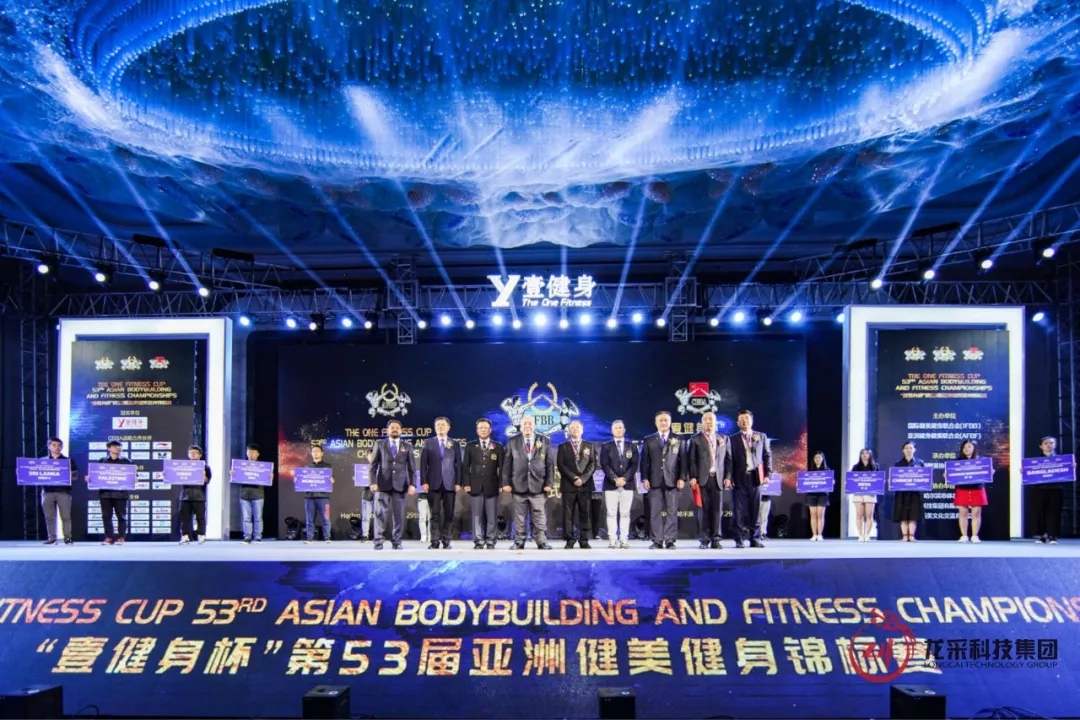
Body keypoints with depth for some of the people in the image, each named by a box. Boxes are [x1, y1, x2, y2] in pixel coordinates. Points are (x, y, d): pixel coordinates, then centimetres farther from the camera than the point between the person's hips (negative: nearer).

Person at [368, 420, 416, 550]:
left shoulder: (407, 446, 11)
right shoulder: (380, 444, 9)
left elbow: (412, 467, 8)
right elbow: (373, 465, 5)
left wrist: (412, 484, -3)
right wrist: (373, 482, -8)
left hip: (400, 485, 1)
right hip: (383, 484, -1)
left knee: (399, 515, 0)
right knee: (380, 514, -3)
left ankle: (396, 541, 7)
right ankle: (378, 541, 1)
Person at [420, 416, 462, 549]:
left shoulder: (454, 444, 10)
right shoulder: (428, 443, 8)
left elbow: (458, 465, 6)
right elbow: (423, 464, 4)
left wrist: (458, 483, -3)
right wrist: (423, 482, -5)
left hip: (450, 484, 1)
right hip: (434, 484, -1)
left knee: (449, 514, 0)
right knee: (435, 514, -1)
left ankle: (446, 541, 7)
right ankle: (434, 542, 3)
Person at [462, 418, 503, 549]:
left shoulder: (498, 447, 9)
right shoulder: (470, 446, 10)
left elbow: (501, 468, 6)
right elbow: (465, 467, 6)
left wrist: (501, 484, -3)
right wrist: (466, 483, -4)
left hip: (492, 486, 0)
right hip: (475, 486, 0)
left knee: (492, 516, 0)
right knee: (477, 516, 0)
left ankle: (490, 541, 6)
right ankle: (479, 541, 5)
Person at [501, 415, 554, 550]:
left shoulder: (545, 442, 8)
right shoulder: (512, 442, 8)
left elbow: (550, 463, 5)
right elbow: (507, 464, 5)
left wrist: (549, 483, -3)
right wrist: (506, 483, -2)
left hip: (538, 485, 0)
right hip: (518, 485, 0)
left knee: (540, 517, -1)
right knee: (519, 517, 4)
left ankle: (541, 542, 4)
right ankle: (519, 542, 10)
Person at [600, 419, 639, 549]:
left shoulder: (631, 446, 10)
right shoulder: (606, 447, 6)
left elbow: (635, 464, 1)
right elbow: (604, 465, -3)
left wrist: (624, 478, -12)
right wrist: (615, 479, -15)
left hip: (627, 484, 1)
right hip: (611, 484, -1)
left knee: (625, 513, 2)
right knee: (612, 513, -1)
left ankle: (624, 540, 4)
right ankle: (612, 540, 0)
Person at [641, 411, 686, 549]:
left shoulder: (679, 440, 10)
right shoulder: (649, 440, 10)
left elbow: (683, 460, 5)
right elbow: (644, 461, 6)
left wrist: (682, 478, -5)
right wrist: (644, 478, -4)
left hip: (672, 480, 0)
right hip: (655, 481, 0)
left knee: (672, 512, -1)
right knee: (656, 512, 0)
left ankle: (670, 541, 3)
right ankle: (657, 541, 3)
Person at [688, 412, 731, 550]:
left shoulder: (724, 439, 14)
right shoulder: (696, 439, 6)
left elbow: (728, 459, 11)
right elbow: (692, 460, 1)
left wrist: (727, 476, 1)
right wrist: (693, 477, -8)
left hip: (718, 478, 2)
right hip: (702, 478, -2)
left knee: (717, 509, 2)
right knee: (704, 510, -1)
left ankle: (715, 539, 8)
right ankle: (704, 540, 4)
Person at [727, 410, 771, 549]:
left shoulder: (762, 437, 12)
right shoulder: (733, 439, 7)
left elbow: (767, 456, 10)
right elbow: (729, 459, 3)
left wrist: (767, 474, -1)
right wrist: (729, 478, -7)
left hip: (756, 477, 1)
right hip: (739, 478, -1)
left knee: (755, 510, 3)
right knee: (739, 511, -1)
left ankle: (755, 539, 8)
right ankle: (739, 540, 3)